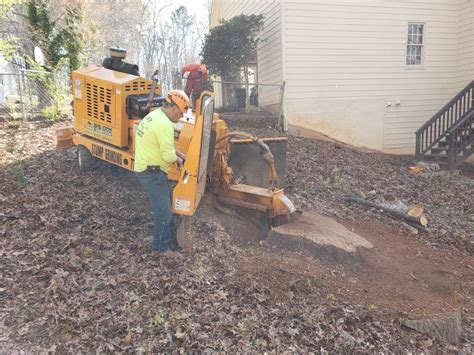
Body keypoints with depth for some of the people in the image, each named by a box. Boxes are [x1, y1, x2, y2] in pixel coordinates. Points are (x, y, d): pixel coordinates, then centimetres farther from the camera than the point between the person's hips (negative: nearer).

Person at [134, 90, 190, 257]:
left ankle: (169, 236, 37)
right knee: (164, 211, 1)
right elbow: (168, 156, -24)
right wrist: (177, 159, -4)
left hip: (147, 168, 11)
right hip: (152, 172, -11)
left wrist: (179, 154, 14)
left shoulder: (155, 115, 10)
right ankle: (162, 247, 16)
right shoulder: (164, 124, -23)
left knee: (166, 202, 23)